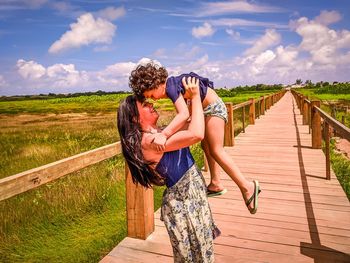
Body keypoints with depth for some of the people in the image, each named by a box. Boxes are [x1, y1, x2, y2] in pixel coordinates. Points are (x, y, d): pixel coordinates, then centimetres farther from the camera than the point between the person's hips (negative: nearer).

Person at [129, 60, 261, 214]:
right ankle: (216, 184, 24)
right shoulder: (170, 84, 4)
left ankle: (247, 186, -5)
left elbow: (184, 114, -40)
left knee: (216, 150, -8)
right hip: (207, 108, 10)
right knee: (206, 146, 14)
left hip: (213, 107, -10)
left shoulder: (171, 86, -25)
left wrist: (164, 134, -49)